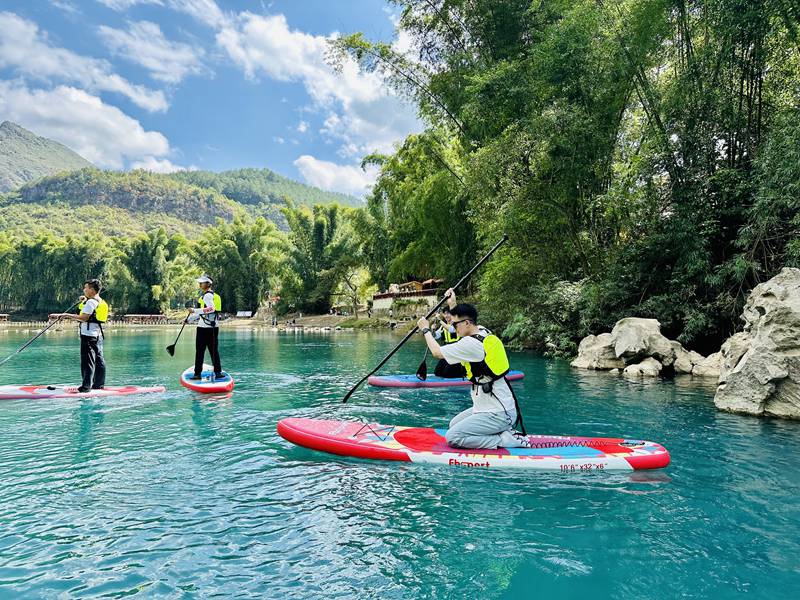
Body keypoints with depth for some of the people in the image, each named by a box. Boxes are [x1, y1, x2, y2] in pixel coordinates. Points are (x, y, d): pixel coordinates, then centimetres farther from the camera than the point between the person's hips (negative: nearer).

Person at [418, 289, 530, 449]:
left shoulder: (471, 344, -21)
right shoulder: (483, 331, 5)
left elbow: (437, 352, -10)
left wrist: (426, 330, 5)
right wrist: (453, 304, 35)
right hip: (502, 406, 10)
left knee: (452, 437, -12)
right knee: (454, 424, 19)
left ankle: (506, 440, -8)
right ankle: (504, 431, 11)